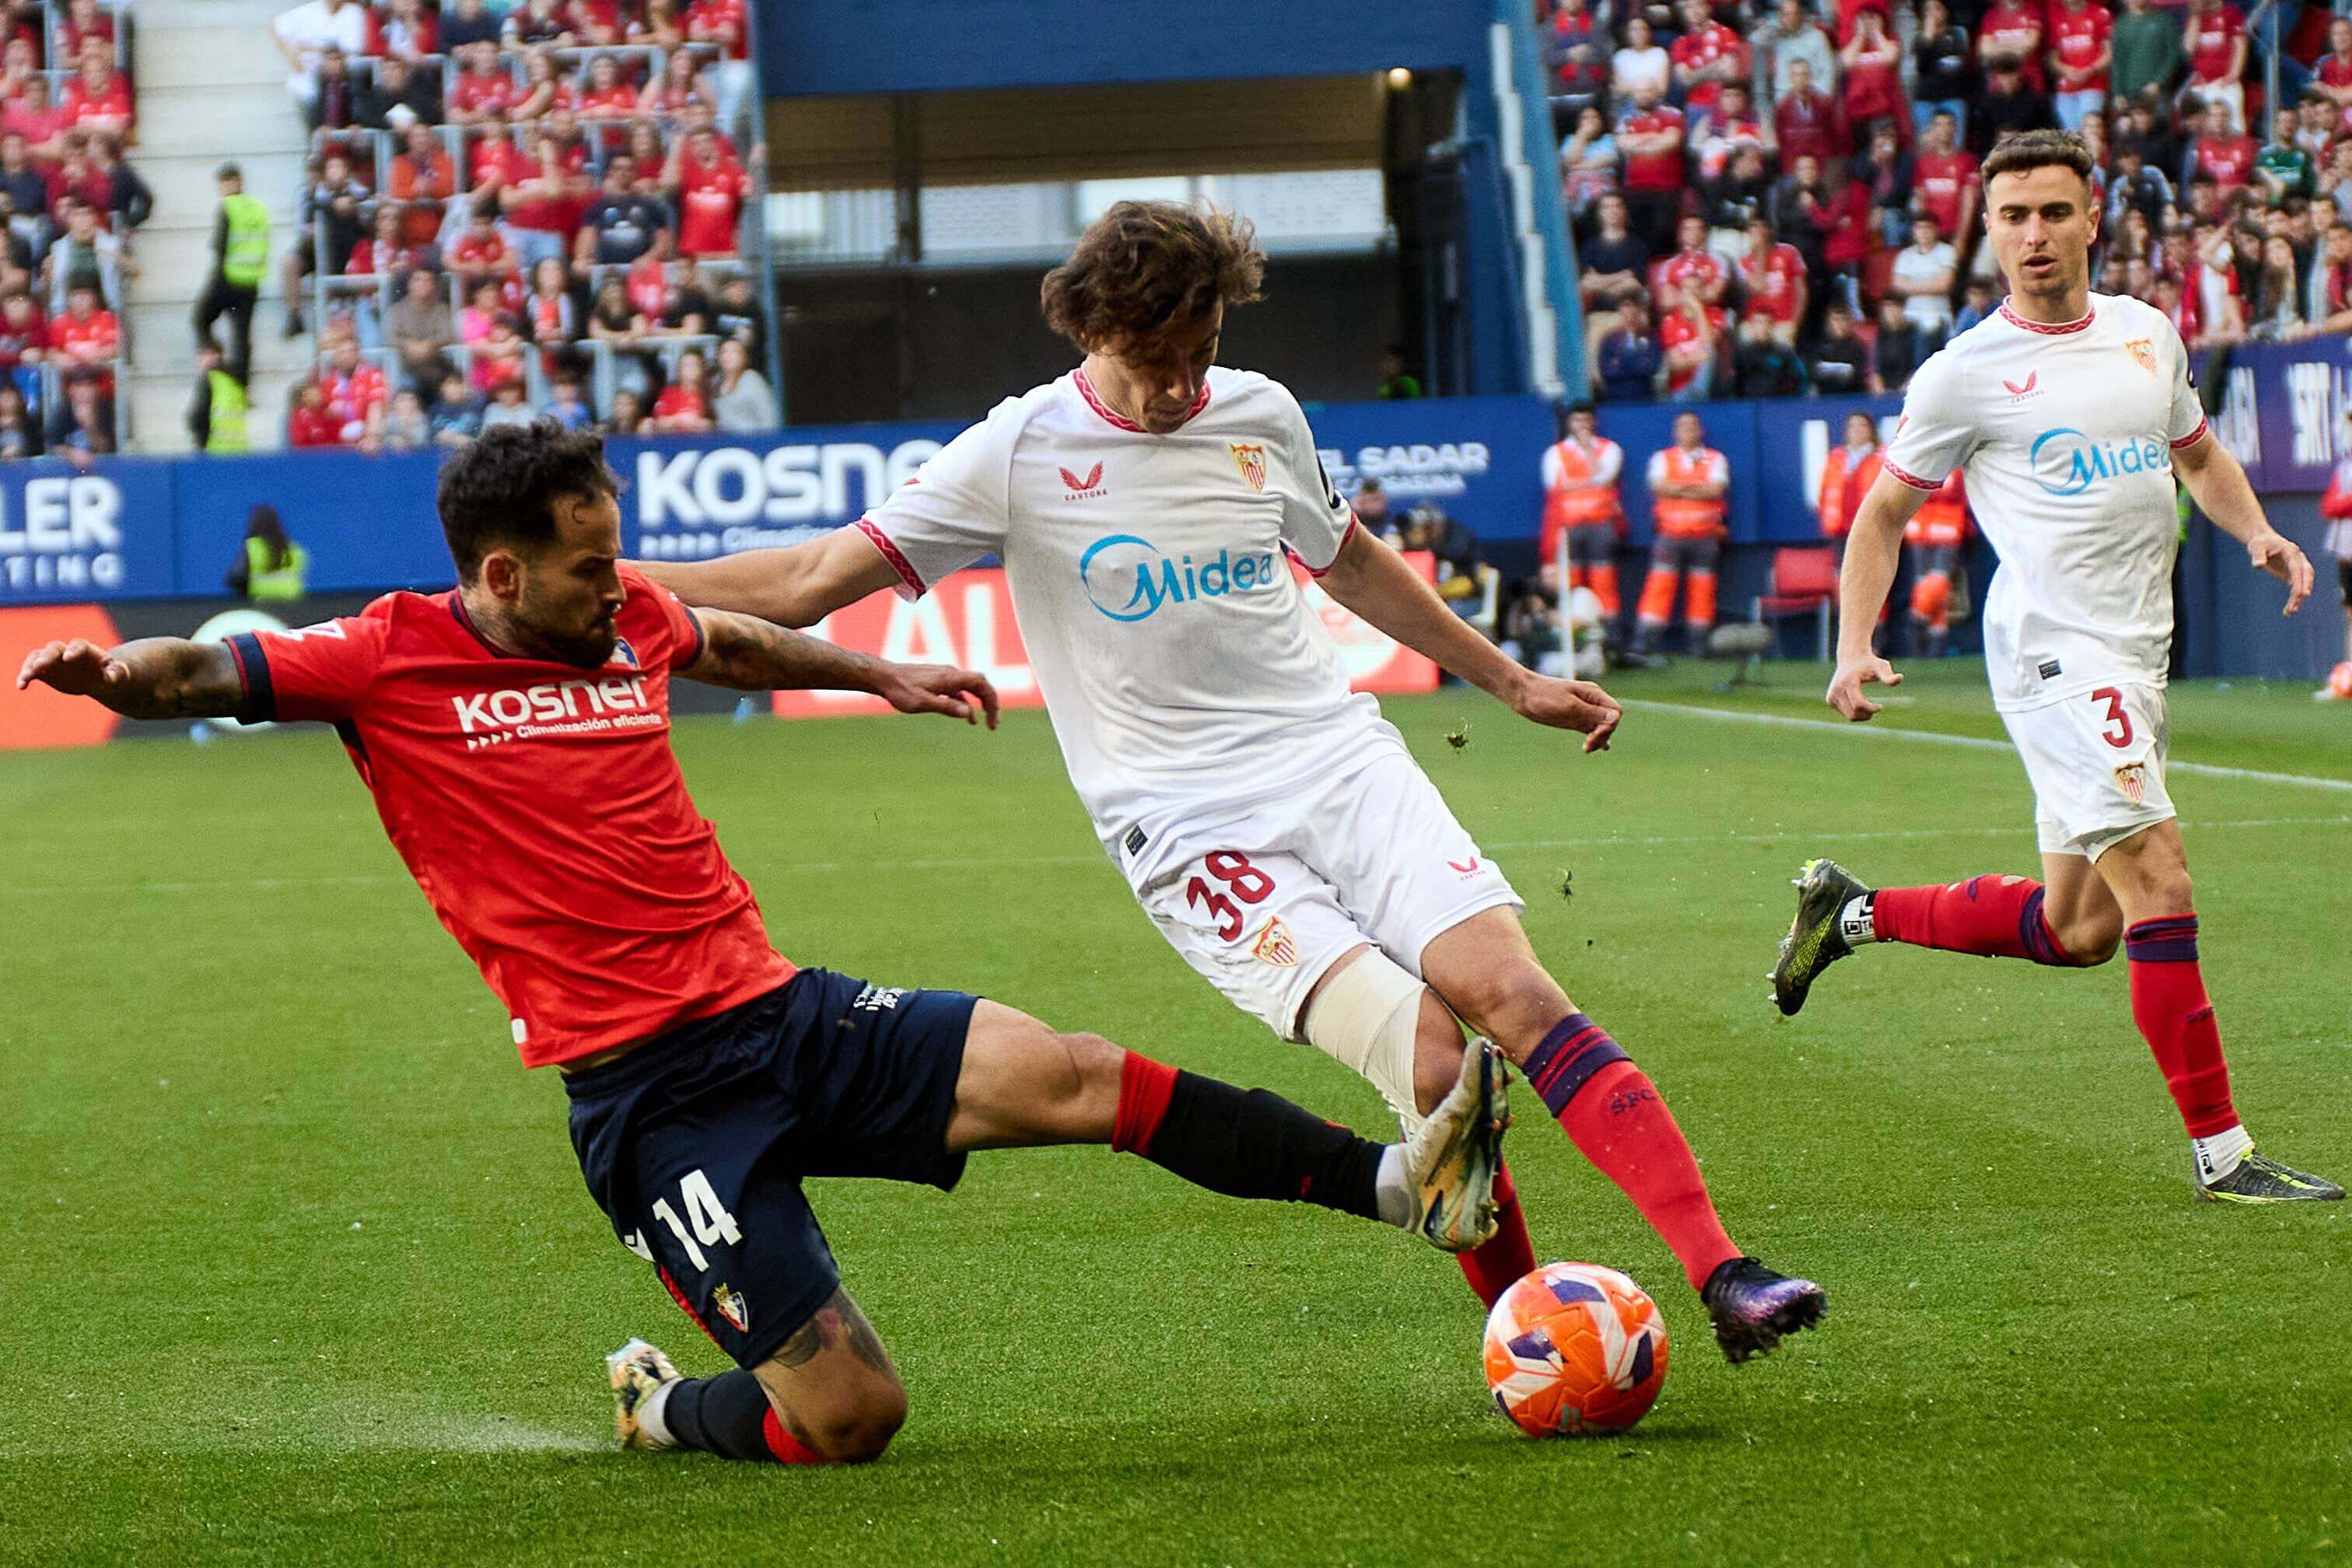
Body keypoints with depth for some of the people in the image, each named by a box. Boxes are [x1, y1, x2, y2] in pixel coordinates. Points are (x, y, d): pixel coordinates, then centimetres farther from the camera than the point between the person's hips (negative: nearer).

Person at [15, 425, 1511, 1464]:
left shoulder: (627, 617, 10)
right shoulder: (391, 659, -6)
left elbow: (724, 640, 34)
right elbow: (202, 673, -12)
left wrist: (878, 673, 44)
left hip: (785, 1011, 5)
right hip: (649, 1091, -5)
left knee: (1078, 1077, -14)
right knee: (850, 1418, -10)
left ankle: (1402, 1181, -10)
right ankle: (658, 1406, 21)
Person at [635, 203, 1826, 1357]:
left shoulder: (1260, 416, 9)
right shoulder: (1022, 453, -3)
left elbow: (1349, 561, 28)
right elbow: (809, 582, -3)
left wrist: (1513, 681, 33)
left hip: (1343, 762, 4)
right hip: (1191, 829, -4)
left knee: (1513, 991, -19)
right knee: (1432, 1061, -23)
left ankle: (1723, 1276, -20)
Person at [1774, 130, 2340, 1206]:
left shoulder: (2147, 334, 12)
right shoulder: (1965, 376, -4)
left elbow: (2199, 453, 28)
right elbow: (1883, 512, 5)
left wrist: (2257, 533, 9)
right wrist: (1855, 649, -6)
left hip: (2133, 657, 7)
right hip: (2055, 645, -7)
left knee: (2077, 929, 12)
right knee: (2159, 889, -16)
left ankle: (1853, 913, 30)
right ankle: (2221, 1153, -11)